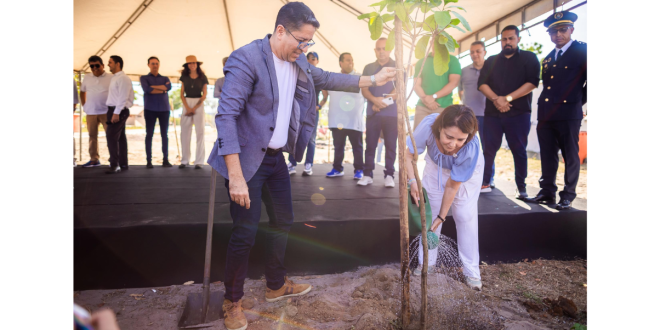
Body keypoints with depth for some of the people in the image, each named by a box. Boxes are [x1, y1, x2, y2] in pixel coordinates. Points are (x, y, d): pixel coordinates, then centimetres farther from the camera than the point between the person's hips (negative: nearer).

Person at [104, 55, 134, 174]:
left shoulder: (123, 78, -12)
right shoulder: (114, 78, 18)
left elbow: (123, 97, -19)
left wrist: (116, 113, -22)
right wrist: (112, 112, 10)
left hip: (119, 111, -10)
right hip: (114, 111, 10)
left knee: (111, 136, -12)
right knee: (120, 138, 11)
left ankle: (114, 165, -9)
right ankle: (123, 164, 16)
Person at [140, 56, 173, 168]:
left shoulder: (165, 78, 16)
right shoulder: (144, 78, 10)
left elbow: (169, 87, -6)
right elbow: (146, 89, -10)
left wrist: (153, 87, -9)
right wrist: (162, 90, -7)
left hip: (164, 109, 2)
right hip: (150, 109, -2)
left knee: (164, 135, 2)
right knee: (149, 134, -2)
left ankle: (165, 160, 5)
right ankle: (149, 161, 1)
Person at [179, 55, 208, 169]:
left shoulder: (202, 77, 3)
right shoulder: (184, 77, 10)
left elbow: (204, 95, 0)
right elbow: (182, 94, 7)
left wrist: (194, 108, -8)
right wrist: (187, 108, -6)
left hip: (199, 104, -2)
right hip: (186, 104, 2)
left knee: (200, 132, -4)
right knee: (185, 132, 0)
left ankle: (199, 161, -2)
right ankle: (185, 160, 6)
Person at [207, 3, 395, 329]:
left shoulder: (299, 63, 5)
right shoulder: (247, 58, -19)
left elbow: (326, 78, 23)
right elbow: (226, 115, -24)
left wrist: (372, 80, 21)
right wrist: (236, 176, -29)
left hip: (276, 156, 8)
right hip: (247, 159, -8)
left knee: (283, 221, 16)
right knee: (245, 232, -4)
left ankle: (276, 285, 37)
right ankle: (232, 301, 20)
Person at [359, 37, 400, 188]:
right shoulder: (369, 68, 14)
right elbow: (364, 89, 4)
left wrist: (383, 102, -11)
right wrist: (375, 100, -16)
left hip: (392, 113, -2)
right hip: (372, 113, 2)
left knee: (390, 145, -2)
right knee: (370, 144, -1)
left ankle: (389, 175, 2)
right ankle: (368, 174, 3)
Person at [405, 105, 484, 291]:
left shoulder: (471, 149, -41)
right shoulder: (428, 125, -40)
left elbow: (452, 186, -29)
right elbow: (408, 154, -26)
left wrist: (442, 216, -20)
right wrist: (412, 181, -41)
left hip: (467, 172, -2)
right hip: (436, 166, 3)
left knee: (465, 216, -5)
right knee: (429, 211, 3)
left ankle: (471, 271, 9)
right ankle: (427, 262, 18)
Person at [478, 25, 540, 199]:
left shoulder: (529, 58, 7)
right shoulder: (491, 61, 16)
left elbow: (532, 82, -7)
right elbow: (482, 83, 3)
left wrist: (508, 98, -16)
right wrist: (495, 99, -14)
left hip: (518, 113, -2)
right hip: (492, 113, 3)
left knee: (519, 150, 1)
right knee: (489, 149, 4)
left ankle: (522, 188, 8)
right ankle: (485, 182, 14)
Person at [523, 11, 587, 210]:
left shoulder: (583, 50, 0)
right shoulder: (548, 58, 18)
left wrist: (578, 102, 3)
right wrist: (545, 105, 11)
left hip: (569, 113, -6)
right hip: (546, 114, 6)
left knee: (570, 157, 1)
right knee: (547, 156, 8)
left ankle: (567, 197, 8)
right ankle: (547, 192, 16)